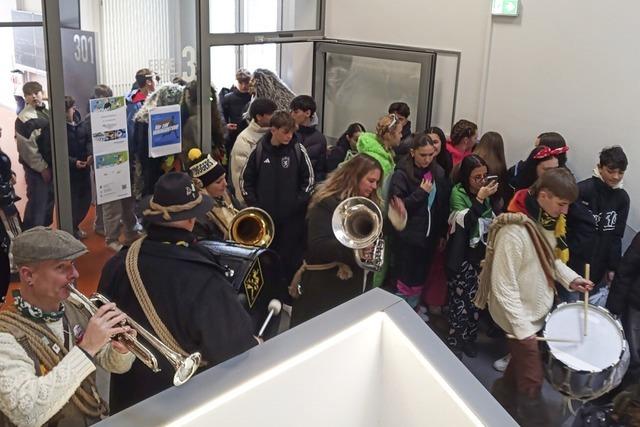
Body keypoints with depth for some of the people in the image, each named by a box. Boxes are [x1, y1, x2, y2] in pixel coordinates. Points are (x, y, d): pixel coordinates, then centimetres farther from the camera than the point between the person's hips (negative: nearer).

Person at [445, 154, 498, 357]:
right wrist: (480, 198, -26)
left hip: (481, 253, 5)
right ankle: (454, 340, 13)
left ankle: (469, 337, 24)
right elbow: (466, 221, -23)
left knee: (476, 298, 9)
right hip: (462, 255, -5)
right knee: (459, 298, -2)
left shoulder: (485, 193, 5)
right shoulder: (458, 192, -11)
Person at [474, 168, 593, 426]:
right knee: (532, 380, 4)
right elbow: (503, 287, -27)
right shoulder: (514, 231, -31)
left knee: (520, 365, 24)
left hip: (539, 309, 9)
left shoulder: (546, 221, -3)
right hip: (520, 317, -9)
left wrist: (570, 278, -3)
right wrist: (523, 329, -25)